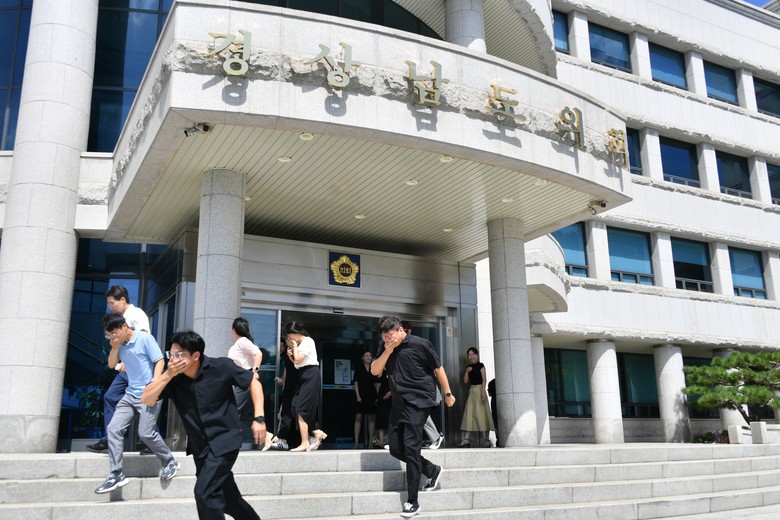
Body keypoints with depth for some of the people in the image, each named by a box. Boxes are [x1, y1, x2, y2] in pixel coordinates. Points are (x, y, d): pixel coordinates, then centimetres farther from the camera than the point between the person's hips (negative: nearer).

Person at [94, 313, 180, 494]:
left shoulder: (145, 338, -11)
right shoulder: (119, 344, 7)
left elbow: (159, 361, -12)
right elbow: (111, 365, 12)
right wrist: (115, 347, -6)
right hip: (130, 394, 7)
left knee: (146, 433, -11)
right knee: (113, 428, -4)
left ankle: (170, 461, 12)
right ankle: (116, 474, 1)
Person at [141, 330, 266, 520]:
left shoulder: (220, 367, -15)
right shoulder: (173, 377, -7)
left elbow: (253, 383, -5)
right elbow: (146, 400, -13)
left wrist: (259, 418, -13)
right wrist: (167, 375, -25)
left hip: (224, 440, -5)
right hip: (199, 446, 5)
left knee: (204, 492, -18)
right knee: (227, 498, 16)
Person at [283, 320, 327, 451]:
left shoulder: (308, 341, -11)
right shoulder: (300, 344, 16)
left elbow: (298, 360, -19)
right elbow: (296, 362, 19)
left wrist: (294, 345, -7)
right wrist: (290, 354, 2)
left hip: (311, 375, -10)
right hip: (303, 376, 10)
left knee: (301, 409, -9)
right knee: (299, 408, 5)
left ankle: (305, 443, -6)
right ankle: (317, 433, 9)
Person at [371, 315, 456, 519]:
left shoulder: (420, 345, -11)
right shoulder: (385, 348, 6)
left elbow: (438, 369, -3)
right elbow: (374, 371, -1)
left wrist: (447, 394, 2)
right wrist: (387, 351, -14)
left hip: (418, 402, -7)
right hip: (398, 403, 7)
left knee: (410, 448, -11)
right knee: (396, 449, 7)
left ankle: (412, 501, -2)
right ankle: (433, 471, 27)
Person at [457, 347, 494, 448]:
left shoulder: (480, 365, -2)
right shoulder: (468, 367, 13)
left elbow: (484, 379, -8)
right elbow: (465, 381, 12)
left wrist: (483, 392, -17)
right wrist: (466, 372, -3)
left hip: (479, 389, -5)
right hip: (471, 391, 5)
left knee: (482, 414, -4)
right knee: (468, 414, -2)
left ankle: (487, 440, 2)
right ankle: (466, 440, -6)